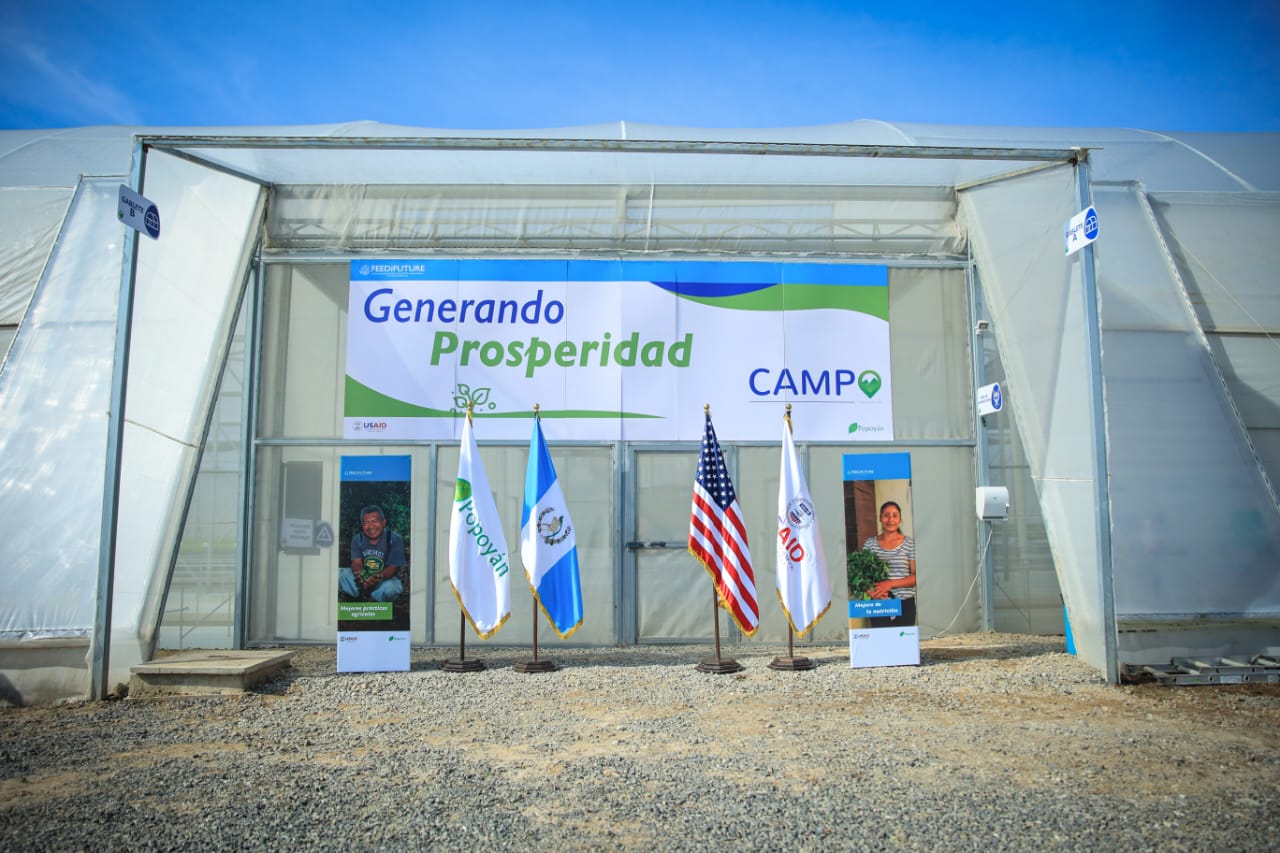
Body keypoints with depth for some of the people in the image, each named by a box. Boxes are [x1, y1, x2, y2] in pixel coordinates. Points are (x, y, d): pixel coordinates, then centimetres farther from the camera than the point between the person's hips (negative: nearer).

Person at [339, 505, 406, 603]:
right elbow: (356, 563, -9)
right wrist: (360, 575, -34)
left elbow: (393, 567, -17)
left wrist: (379, 577, -39)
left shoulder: (395, 539, -11)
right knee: (340, 574, -18)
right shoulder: (357, 539, 0)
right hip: (363, 580, 4)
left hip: (386, 579, -4)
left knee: (390, 587, -37)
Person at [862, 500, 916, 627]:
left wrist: (890, 584, -14)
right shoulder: (870, 543, 7)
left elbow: (916, 577, -2)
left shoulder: (910, 543, 2)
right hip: (878, 605, 1)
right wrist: (871, 590, -12)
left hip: (905, 604, -1)